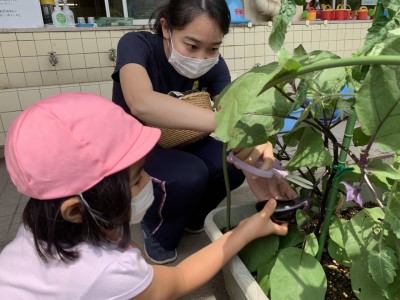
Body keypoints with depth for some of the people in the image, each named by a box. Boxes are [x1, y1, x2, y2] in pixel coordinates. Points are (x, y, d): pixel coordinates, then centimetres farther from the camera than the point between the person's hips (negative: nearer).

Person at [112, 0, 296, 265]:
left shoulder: (214, 65, -13)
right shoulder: (136, 45, -26)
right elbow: (142, 104, -47)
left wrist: (257, 145, -45)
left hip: (180, 144, 4)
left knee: (231, 166, -23)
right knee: (189, 175, -32)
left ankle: (190, 216, 8)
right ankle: (157, 230, 1)